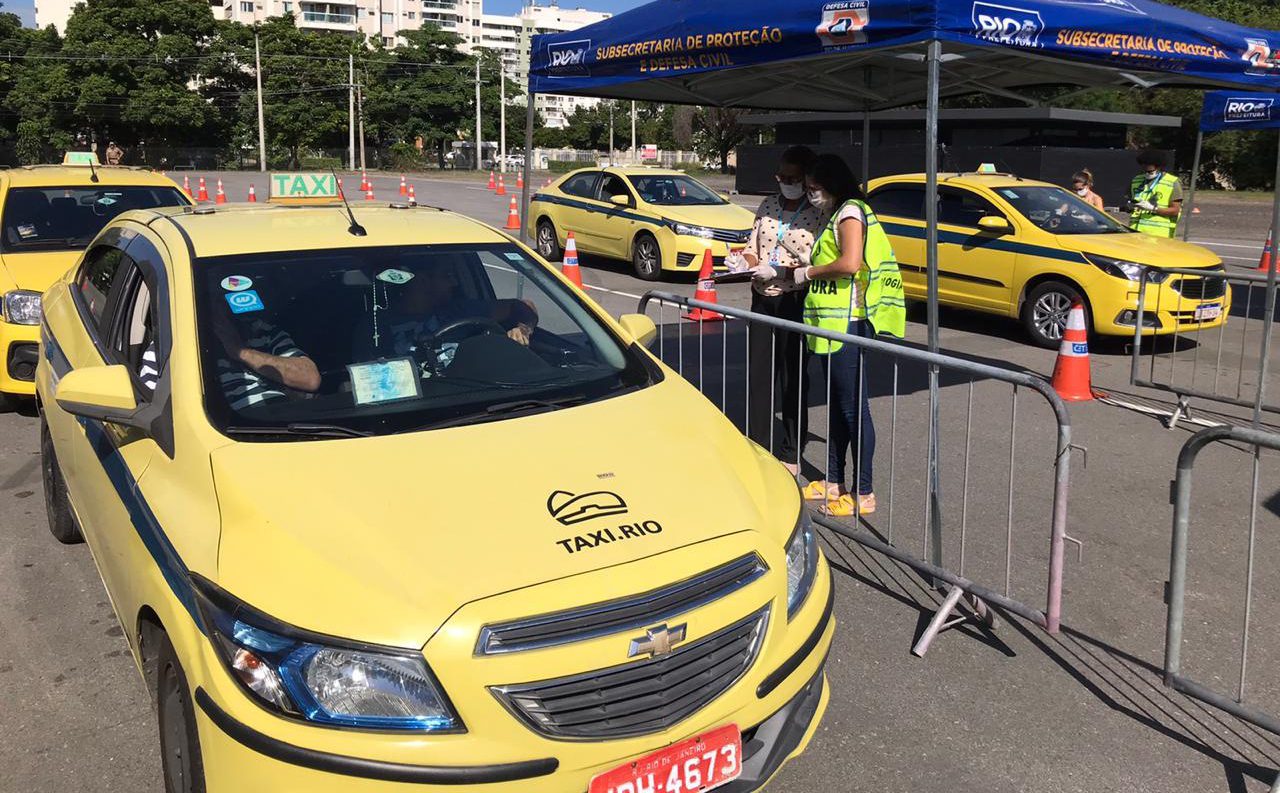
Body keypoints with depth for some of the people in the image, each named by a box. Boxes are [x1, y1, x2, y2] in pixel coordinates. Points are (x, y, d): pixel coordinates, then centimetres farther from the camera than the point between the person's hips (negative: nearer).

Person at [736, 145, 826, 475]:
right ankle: (757, 445, 17)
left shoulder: (820, 214, -7)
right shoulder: (768, 206, 11)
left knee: (793, 377, 2)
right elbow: (753, 246, 14)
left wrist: (778, 271, -22)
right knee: (758, 373, 7)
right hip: (762, 300, 5)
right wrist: (748, 261, -8)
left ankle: (791, 455, 14)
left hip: (795, 303, -5)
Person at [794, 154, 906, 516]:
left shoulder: (850, 211, -10)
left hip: (847, 322, -11)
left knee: (853, 407, -6)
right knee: (837, 405, 15)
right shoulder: (839, 215, 20)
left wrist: (807, 273, -12)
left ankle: (864, 494, 0)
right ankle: (833, 482, 25)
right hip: (833, 323, 11)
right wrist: (806, 272, 11)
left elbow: (850, 263, -23)